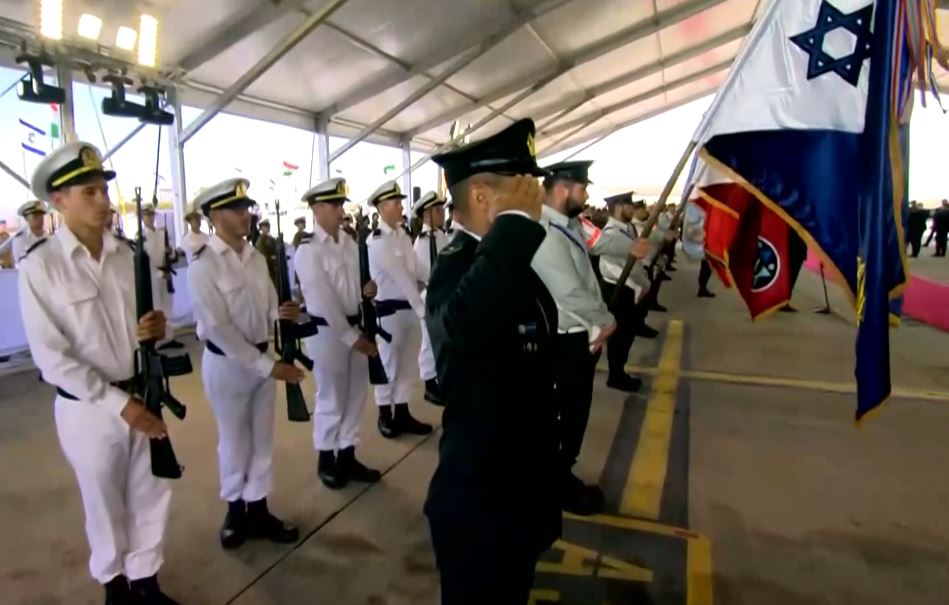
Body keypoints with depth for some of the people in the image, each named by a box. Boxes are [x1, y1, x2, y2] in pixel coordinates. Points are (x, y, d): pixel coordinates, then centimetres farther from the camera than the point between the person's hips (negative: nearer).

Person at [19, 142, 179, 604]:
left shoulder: (127, 254, 0)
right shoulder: (39, 266, -13)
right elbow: (51, 357, -15)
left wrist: (156, 328, -15)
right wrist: (119, 403, -18)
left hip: (143, 394, 4)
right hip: (87, 407, -3)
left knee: (151, 493, 14)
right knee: (104, 502, 15)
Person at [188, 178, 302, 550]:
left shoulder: (256, 258, 3)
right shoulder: (203, 265, -17)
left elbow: (267, 309, 7)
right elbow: (218, 328, -21)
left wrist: (281, 314, -18)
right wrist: (267, 365, -22)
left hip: (262, 357, 6)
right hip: (226, 363, -6)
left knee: (262, 440, 15)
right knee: (234, 443, 11)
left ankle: (258, 511, 31)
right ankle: (236, 510, 33)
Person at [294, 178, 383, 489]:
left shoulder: (348, 242, 7)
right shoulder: (308, 250, -14)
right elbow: (325, 301, -18)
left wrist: (366, 289, -8)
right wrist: (352, 338, -17)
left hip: (354, 326, 7)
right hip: (327, 330, -7)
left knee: (355, 395, 14)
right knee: (331, 398, 7)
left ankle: (347, 457, 29)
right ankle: (326, 460, 27)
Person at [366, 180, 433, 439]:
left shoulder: (404, 235, 9)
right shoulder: (377, 241, -12)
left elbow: (413, 272, 8)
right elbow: (400, 277, -17)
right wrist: (422, 308, -19)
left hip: (411, 307, 7)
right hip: (389, 309, -7)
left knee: (407, 365, 14)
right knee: (389, 365, 6)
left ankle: (402, 413, 26)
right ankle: (385, 416, 23)